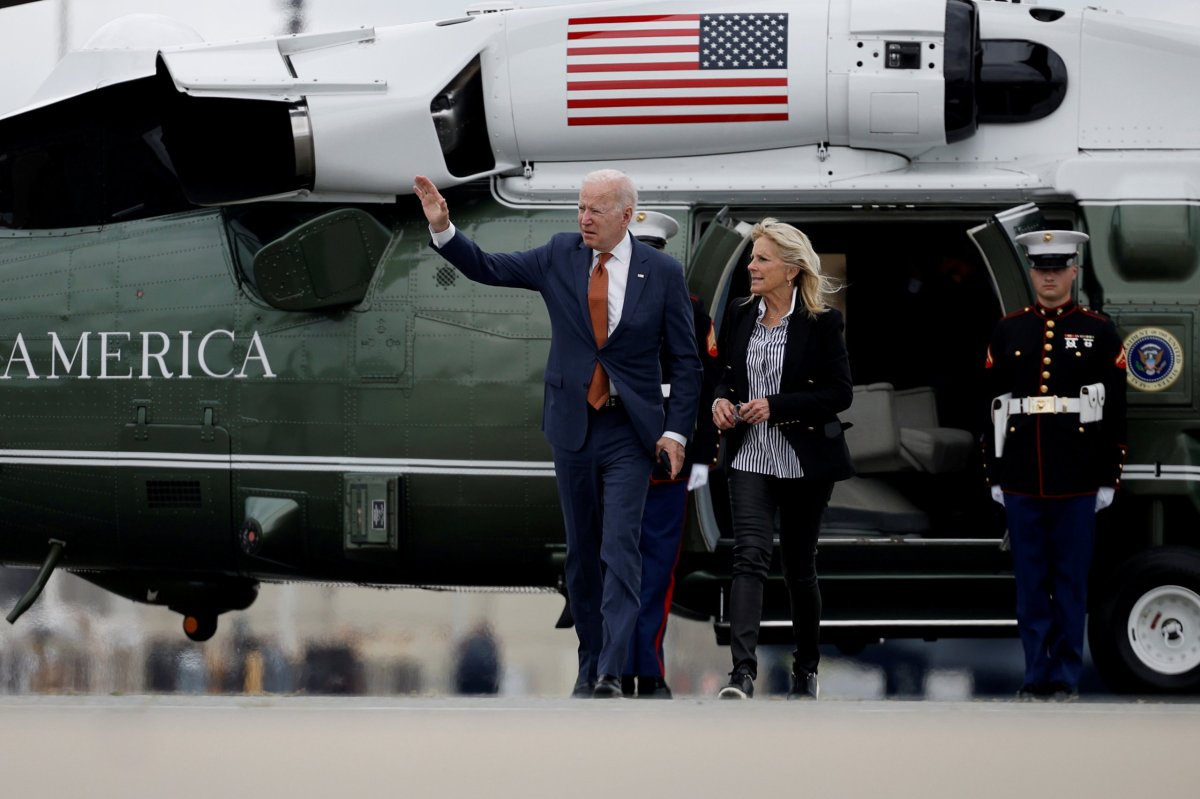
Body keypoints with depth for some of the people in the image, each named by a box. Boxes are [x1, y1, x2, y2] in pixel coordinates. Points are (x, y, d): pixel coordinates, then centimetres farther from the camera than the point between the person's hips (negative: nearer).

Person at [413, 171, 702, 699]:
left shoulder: (661, 273, -4)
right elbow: (487, 268, 2)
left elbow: (684, 360, 0)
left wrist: (677, 431, -8)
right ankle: (589, 665, 19)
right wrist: (442, 228, -13)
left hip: (629, 434, -3)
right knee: (581, 552, 10)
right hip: (573, 428, 3)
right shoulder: (560, 256, 3)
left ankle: (611, 674, -19)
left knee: (620, 550, -13)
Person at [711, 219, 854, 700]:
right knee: (750, 556, -15)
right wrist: (722, 399, -4)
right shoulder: (740, 316, 6)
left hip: (804, 460, -2)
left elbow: (840, 393, -9)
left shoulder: (822, 323, -7)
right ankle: (742, 672, -25)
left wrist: (776, 406, -18)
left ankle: (806, 669, 26)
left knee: (799, 566, 8)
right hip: (750, 458, 2)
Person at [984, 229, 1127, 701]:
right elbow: (994, 407, 10)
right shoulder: (1008, 333, 9)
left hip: (1077, 481, -2)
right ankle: (1036, 675, 9)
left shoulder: (1099, 333, 3)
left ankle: (1066, 676, 7)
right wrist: (994, 475, 6)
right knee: (1031, 582, 4)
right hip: (1022, 481, 2)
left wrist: (1108, 479, -3)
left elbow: (1115, 411, 2)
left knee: (1071, 581, 2)